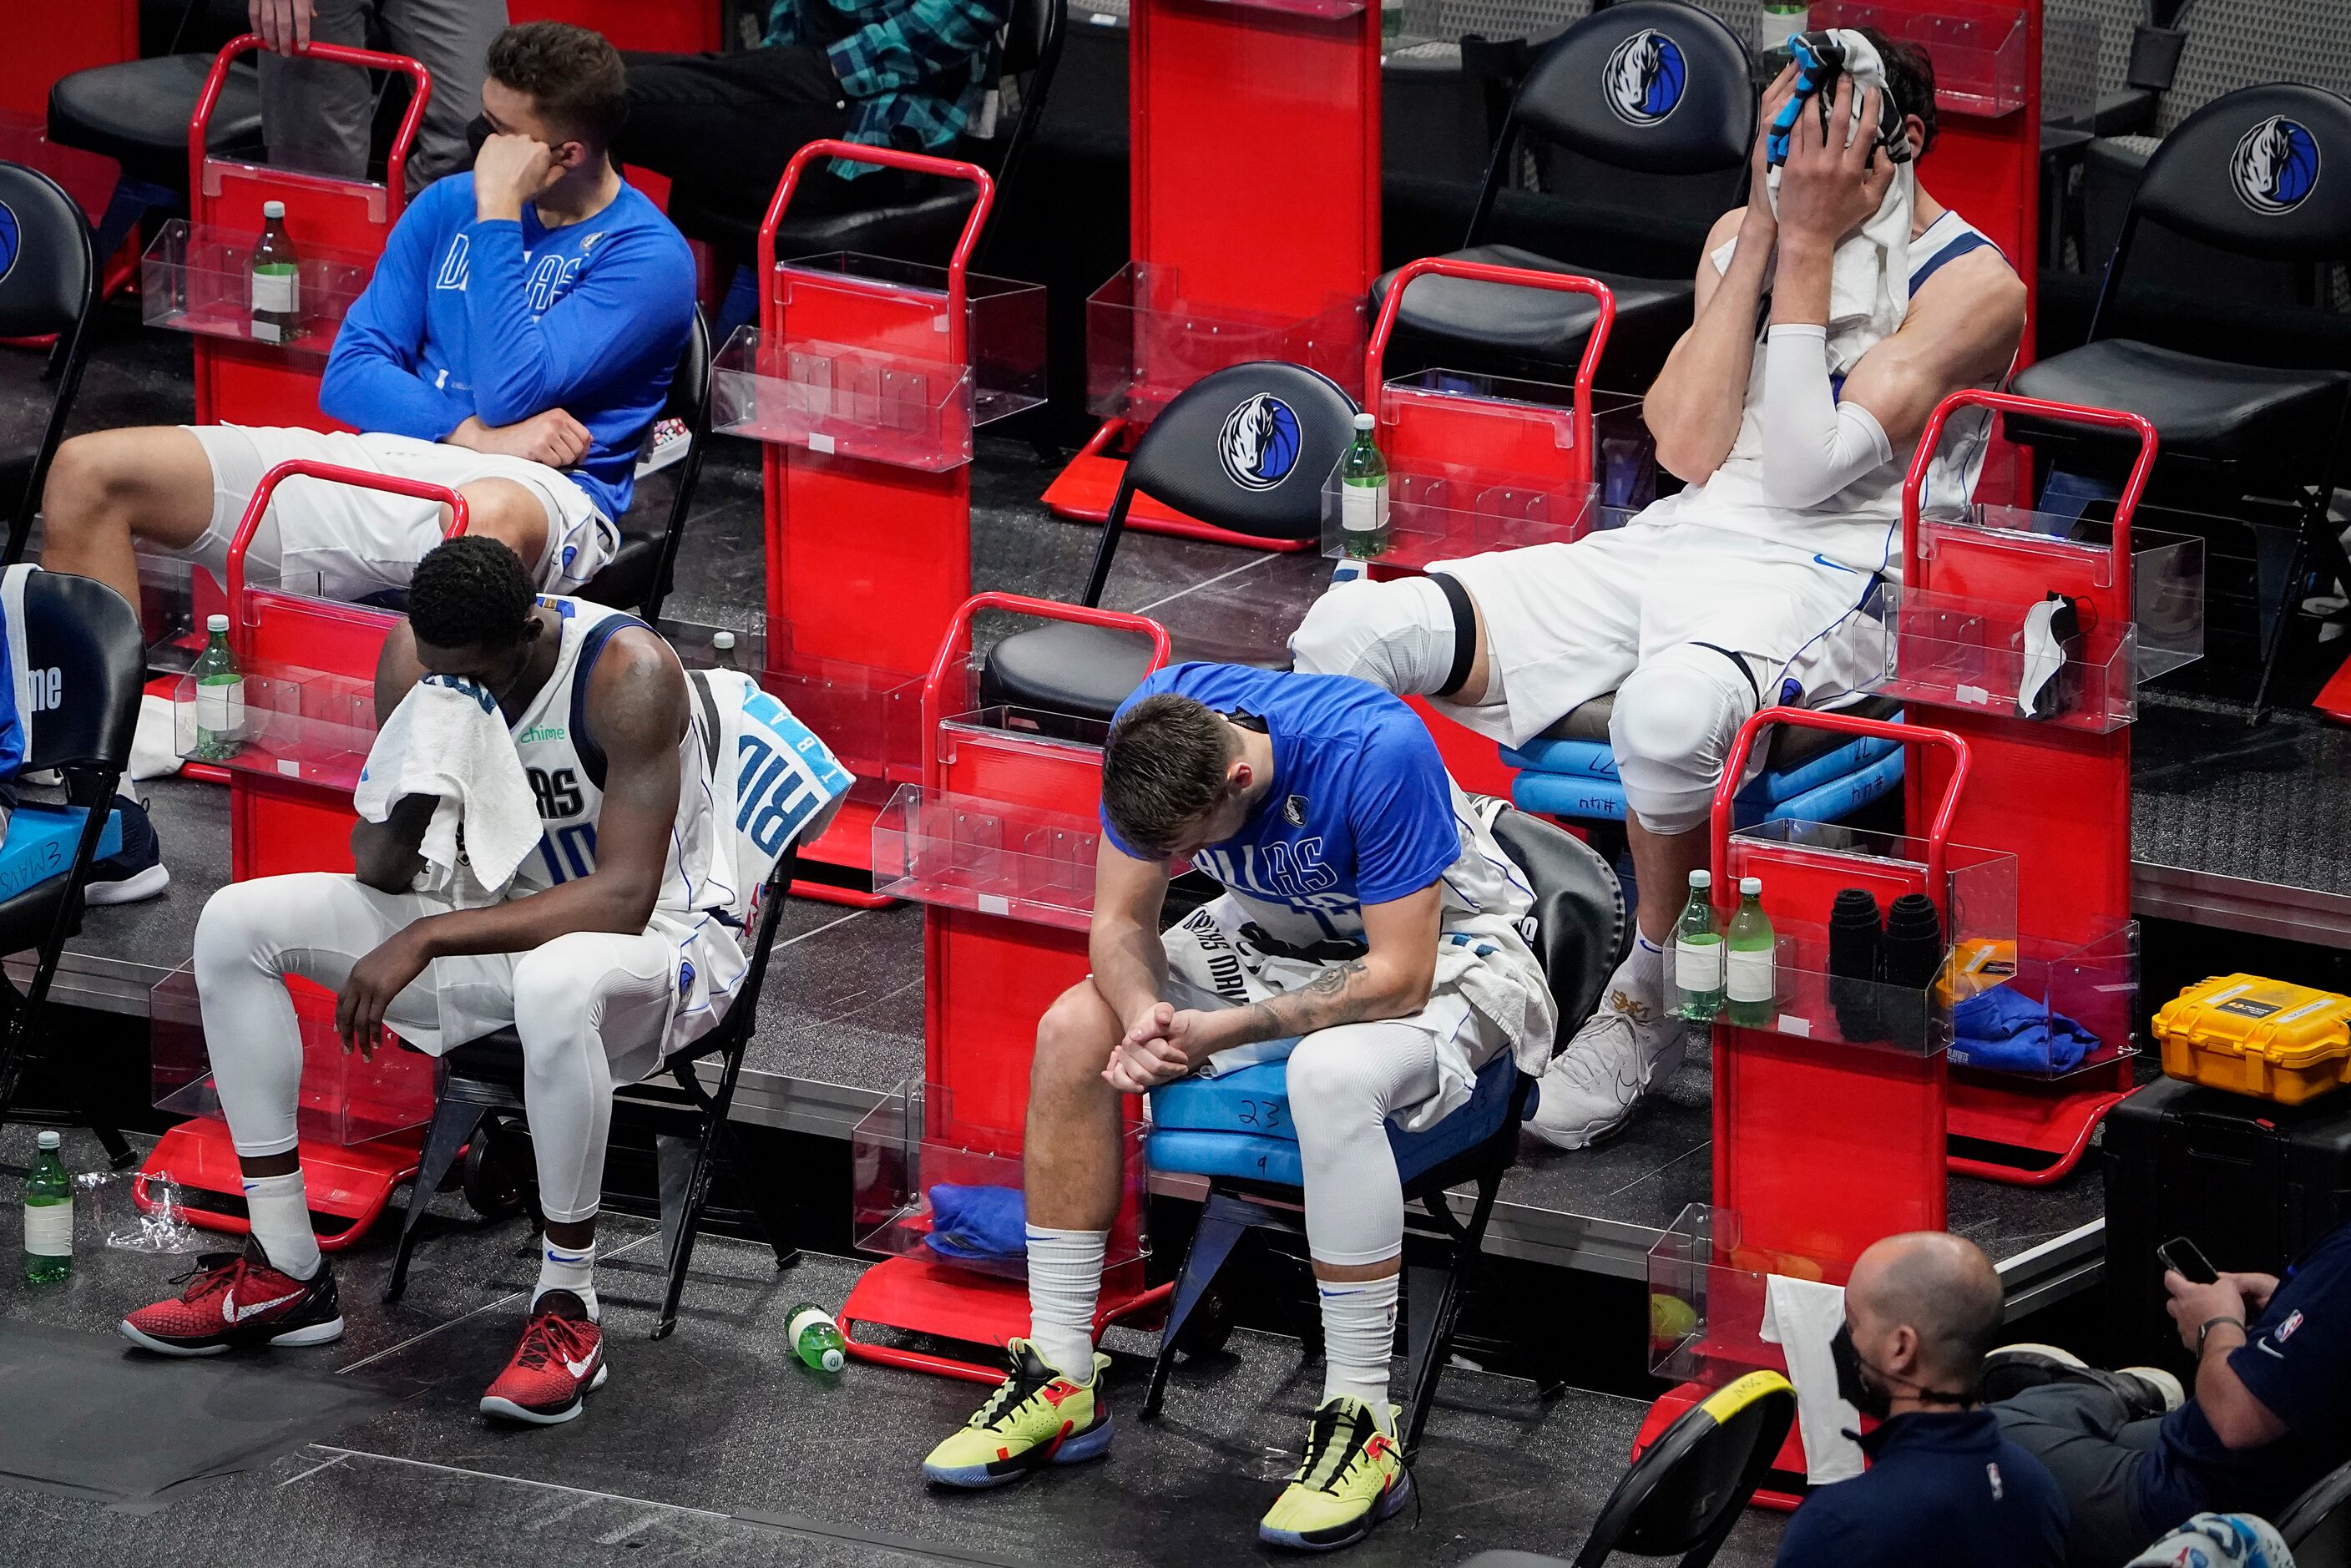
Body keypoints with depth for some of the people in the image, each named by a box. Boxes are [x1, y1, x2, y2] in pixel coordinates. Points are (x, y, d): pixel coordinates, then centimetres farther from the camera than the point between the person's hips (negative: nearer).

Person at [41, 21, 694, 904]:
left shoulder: (647, 259, -3)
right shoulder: (448, 208, 16)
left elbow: (513, 390, -14)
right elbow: (351, 373, 10)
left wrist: (498, 217, -9)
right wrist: (476, 432, -8)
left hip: (540, 491, -6)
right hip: (375, 465, 7)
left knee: (488, 520, -48)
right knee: (87, 474, -8)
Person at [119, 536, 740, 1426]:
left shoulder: (626, 673, -27)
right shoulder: (416, 654, -8)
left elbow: (621, 899, -32)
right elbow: (377, 869, -4)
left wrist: (427, 938, -35)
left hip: (663, 943, -7)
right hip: (507, 916, 7)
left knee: (556, 983, -45)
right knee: (235, 925, -4)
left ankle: (567, 1309, -28)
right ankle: (284, 1273, -3)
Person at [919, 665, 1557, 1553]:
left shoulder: (1378, 751, -36)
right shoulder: (1152, 735, -20)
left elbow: (1398, 978, -32)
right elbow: (1121, 921, -9)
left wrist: (1218, 1031, -33)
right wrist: (1146, 1017, -31)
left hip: (1438, 948, -6)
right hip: (1280, 930, 6)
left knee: (1331, 1073, -38)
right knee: (1073, 1031, -13)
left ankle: (1363, 1428, -29)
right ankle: (1061, 1378, -4)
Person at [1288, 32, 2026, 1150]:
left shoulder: (1970, 284, -5)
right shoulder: (1742, 234, 15)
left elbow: (1808, 470, -14)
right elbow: (1687, 445, 2)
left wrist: (1807, 250, -11)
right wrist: (1763, 236, -1)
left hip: (1822, 584, -6)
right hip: (1670, 546, 6)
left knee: (1667, 715, -42)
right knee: (1347, 635, -15)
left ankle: (1651, 998, -15)